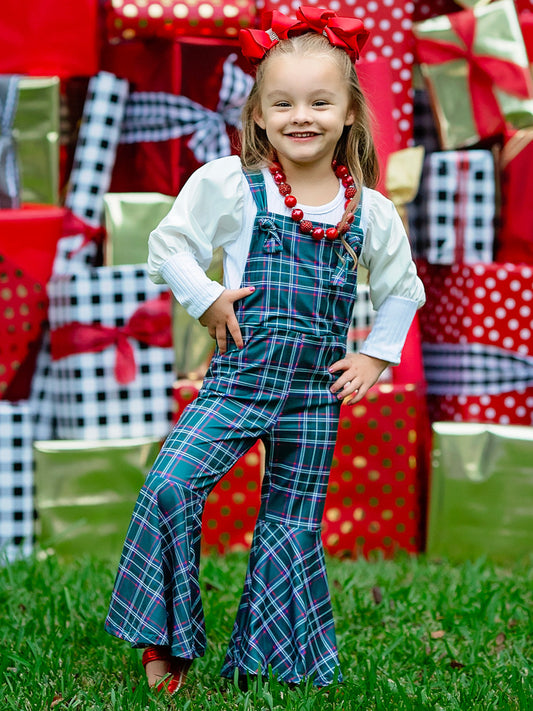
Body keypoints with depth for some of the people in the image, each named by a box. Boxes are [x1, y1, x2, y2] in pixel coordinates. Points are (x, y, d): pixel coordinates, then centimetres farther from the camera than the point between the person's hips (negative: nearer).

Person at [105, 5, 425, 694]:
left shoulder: (370, 212, 5)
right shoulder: (229, 184, -4)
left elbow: (401, 289, 20)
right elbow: (168, 247, 3)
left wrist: (375, 357, 11)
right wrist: (208, 300, -9)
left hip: (316, 392, 3)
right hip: (239, 375, -2)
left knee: (293, 527, 8)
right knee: (169, 486, -20)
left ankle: (265, 661, 22)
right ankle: (164, 638, -4)